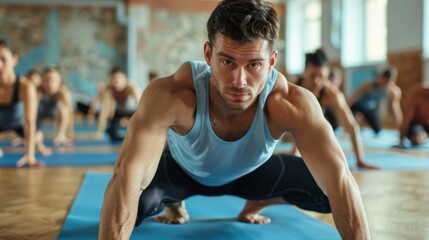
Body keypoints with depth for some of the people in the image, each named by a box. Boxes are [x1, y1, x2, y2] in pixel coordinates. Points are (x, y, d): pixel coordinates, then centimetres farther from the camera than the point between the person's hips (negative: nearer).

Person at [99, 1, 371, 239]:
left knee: (328, 192, -14)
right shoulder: (170, 95, -43)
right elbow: (128, 177, -50)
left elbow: (339, 179, -41)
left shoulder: (292, 103, -38)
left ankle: (253, 205, 21)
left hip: (251, 173, 2)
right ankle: (175, 205, 12)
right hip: (182, 170, -1)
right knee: (132, 204, -30)